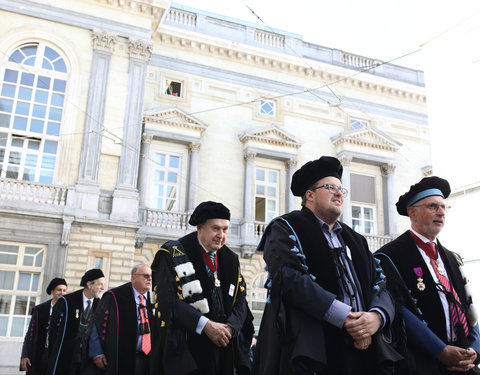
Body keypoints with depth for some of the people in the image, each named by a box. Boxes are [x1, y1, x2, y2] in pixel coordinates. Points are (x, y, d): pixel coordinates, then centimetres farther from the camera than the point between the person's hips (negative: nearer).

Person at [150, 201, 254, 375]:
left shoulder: (231, 260, 11)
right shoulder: (174, 254, -5)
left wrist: (230, 326, -11)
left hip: (223, 346, 5)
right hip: (185, 348, -5)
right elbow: (167, 300, -15)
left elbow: (240, 299, 9)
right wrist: (205, 325, -20)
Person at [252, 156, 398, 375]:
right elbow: (289, 278, -15)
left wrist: (377, 316, -11)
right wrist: (345, 318, -18)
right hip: (312, 349, -5)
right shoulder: (286, 229, 2)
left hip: (365, 346, 6)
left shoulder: (355, 240, 22)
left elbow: (381, 286, 13)